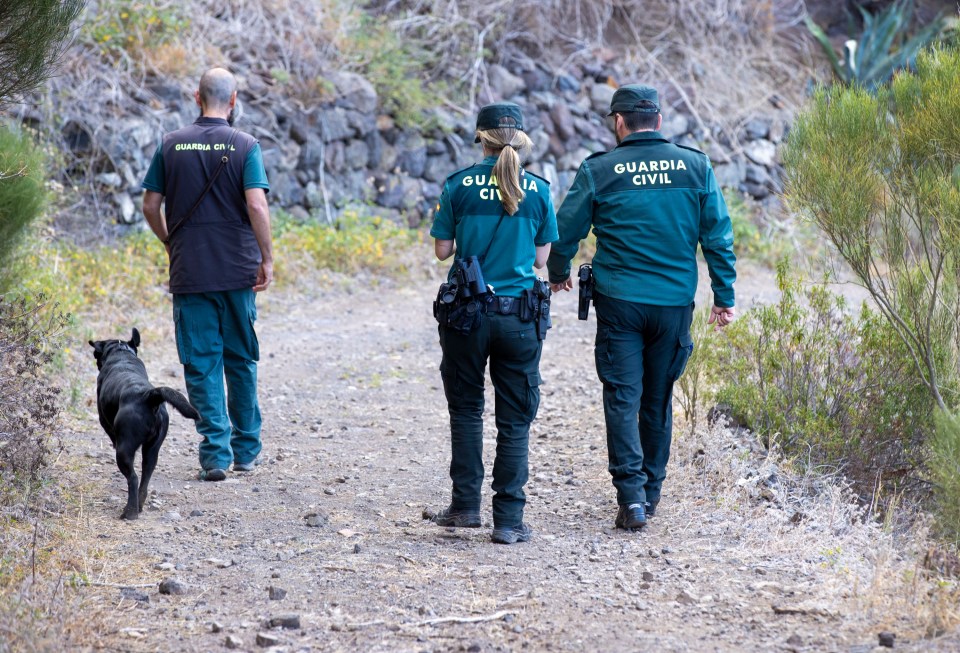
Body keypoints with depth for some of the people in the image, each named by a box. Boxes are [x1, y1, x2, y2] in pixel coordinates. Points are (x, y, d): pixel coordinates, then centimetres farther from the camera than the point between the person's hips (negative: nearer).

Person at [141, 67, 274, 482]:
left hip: (188, 272, 0)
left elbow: (150, 206, 4)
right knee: (241, 361, 13)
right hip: (237, 271, 0)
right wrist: (267, 258, -5)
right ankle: (247, 450, 21)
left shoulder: (171, 145, 2)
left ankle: (216, 454, -4)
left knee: (201, 363, 2)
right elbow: (256, 205, -14)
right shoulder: (244, 146, -5)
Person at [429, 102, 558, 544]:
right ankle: (508, 520, 3)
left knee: (466, 409, 16)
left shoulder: (459, 185, -4)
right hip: (518, 316, 0)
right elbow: (540, 258, 4)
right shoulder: (537, 190, -1)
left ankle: (465, 505, 16)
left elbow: (442, 250, -1)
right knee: (515, 420, 5)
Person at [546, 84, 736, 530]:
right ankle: (651, 491, 25)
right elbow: (718, 236, 1)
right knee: (659, 399, 15)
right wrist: (724, 297, 7)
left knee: (622, 398, -1)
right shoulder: (695, 166, 2)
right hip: (675, 303, 2)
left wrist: (558, 274, 23)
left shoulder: (599, 170, -3)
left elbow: (566, 230, 4)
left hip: (619, 301, -2)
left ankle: (631, 496, -13)